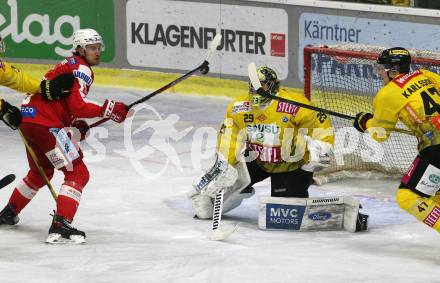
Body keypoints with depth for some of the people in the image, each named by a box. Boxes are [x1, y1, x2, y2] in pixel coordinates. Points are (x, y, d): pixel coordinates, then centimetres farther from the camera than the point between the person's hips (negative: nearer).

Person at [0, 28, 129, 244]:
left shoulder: (68, 65, 24)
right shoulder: (81, 68, -8)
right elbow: (78, 106, -19)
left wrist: (76, 123, 14)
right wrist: (109, 109, -17)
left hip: (28, 118, 10)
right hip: (44, 123, -10)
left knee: (42, 171, 31)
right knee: (78, 173, -11)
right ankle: (60, 226, -22)